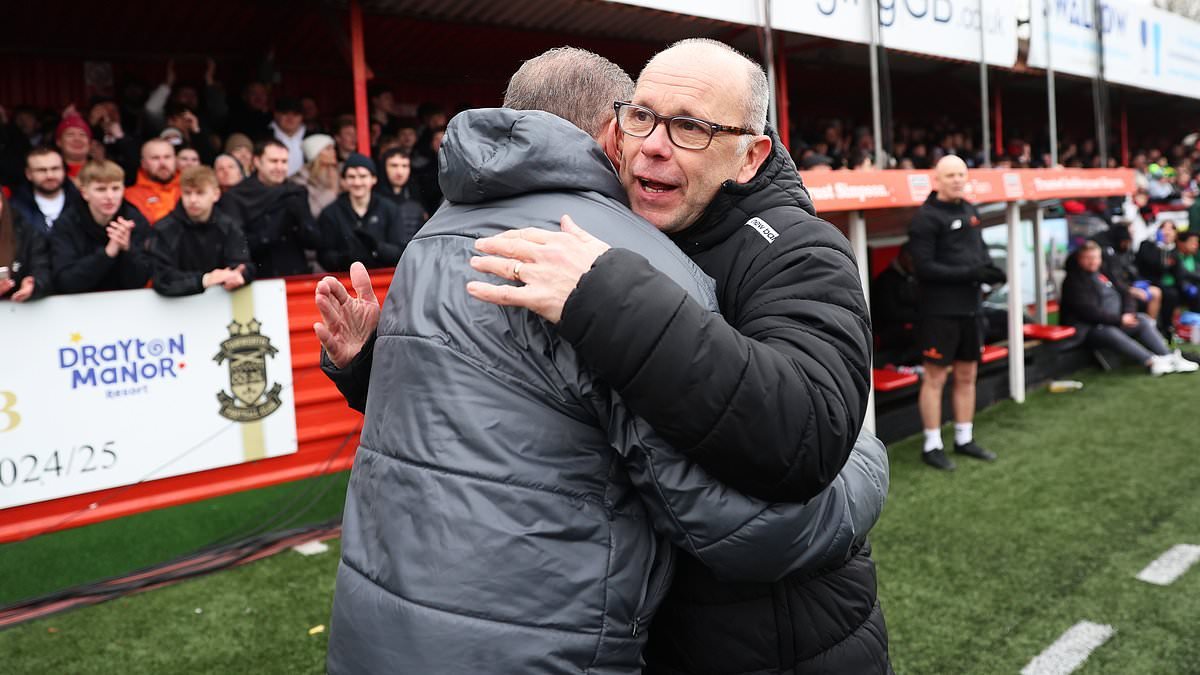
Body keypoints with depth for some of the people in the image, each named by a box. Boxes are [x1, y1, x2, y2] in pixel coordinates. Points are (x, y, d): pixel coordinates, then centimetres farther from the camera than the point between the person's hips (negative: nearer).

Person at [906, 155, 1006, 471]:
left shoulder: (969, 210, 13)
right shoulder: (927, 217, -11)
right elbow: (924, 267, -17)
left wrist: (990, 268, 1)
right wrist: (969, 273, -21)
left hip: (971, 306, 8)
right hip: (940, 311, -8)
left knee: (967, 375, 13)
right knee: (935, 376, -1)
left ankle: (964, 439, 25)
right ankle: (932, 445, 8)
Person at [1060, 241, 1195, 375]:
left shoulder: (1103, 274, 16)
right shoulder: (1073, 281, -9)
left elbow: (1125, 293, 19)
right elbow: (1088, 311, -18)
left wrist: (1129, 314, -2)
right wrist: (1119, 319, -18)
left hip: (1114, 322, 8)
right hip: (1088, 328, -8)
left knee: (1143, 322, -10)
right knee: (1110, 333, -35)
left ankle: (1169, 358, -18)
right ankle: (1151, 362, -41)